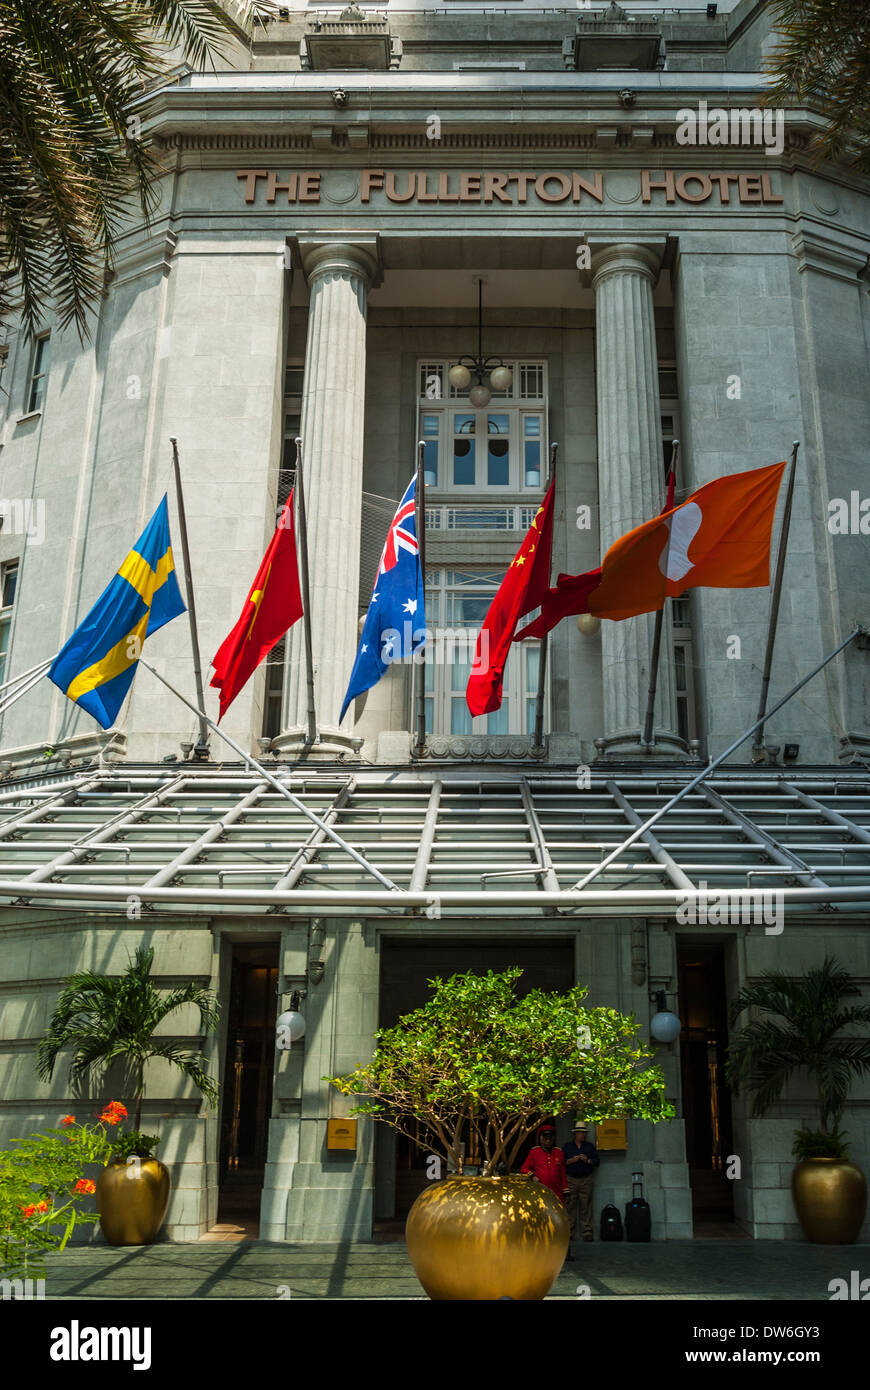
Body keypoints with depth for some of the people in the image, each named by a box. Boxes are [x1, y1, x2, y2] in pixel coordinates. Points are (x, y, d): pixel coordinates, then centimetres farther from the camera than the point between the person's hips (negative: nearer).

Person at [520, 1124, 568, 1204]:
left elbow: (562, 1173, 14)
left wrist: (565, 1192, 11)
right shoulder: (534, 1152, 6)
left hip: (557, 1194, 2)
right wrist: (532, 1176, -11)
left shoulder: (558, 1152, 12)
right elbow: (524, 1169, 8)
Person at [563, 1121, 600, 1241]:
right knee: (570, 1206, -4)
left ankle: (587, 1232, -3)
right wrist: (572, 1160, -9)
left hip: (586, 1180, 1)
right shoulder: (567, 1146, 11)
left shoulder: (590, 1146, 15)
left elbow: (597, 1161, 11)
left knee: (586, 1206, -5)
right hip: (571, 1180, -1)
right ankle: (570, 1232, 0)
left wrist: (588, 1160, -6)